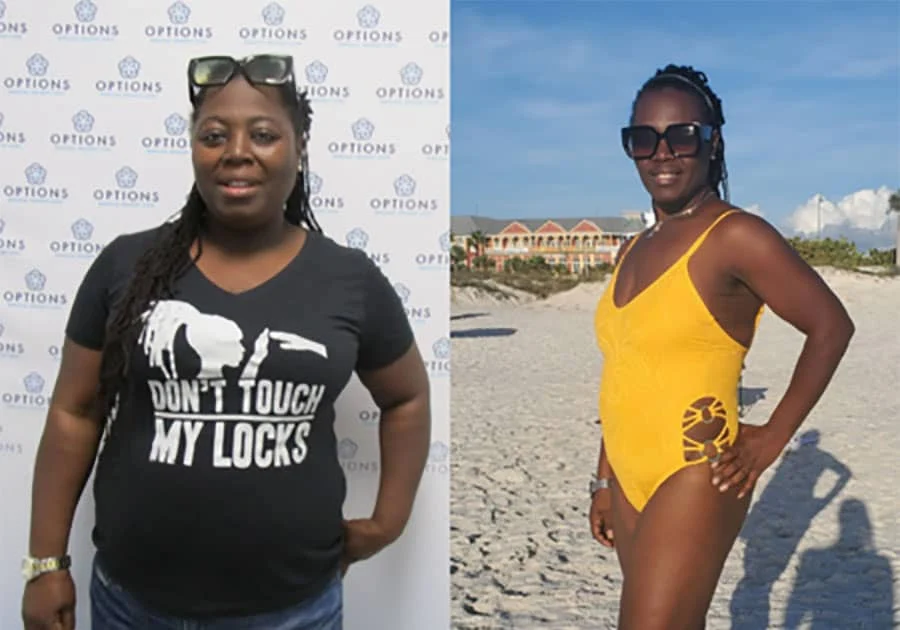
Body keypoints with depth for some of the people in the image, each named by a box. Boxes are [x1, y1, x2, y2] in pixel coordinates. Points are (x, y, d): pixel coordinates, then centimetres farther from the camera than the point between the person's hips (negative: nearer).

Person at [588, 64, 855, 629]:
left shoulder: (735, 237, -11)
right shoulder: (638, 250, 11)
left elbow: (831, 327, -7)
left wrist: (773, 438, -7)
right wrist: (604, 480, 16)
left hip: (694, 480, -7)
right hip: (632, 481, 7)